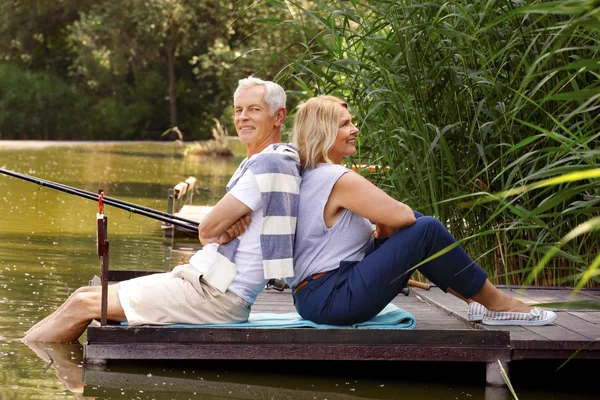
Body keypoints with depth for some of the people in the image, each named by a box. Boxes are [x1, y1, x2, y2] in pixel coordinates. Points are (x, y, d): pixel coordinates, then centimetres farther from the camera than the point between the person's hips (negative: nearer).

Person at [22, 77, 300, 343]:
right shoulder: (255, 164, 18)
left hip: (221, 296, -10)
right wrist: (221, 233, -8)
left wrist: (217, 232, 5)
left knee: (83, 305, -6)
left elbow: (207, 229, -16)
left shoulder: (268, 164, -15)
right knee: (86, 294, 10)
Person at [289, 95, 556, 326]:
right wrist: (385, 224, 7)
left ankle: (475, 298, 18)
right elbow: (401, 215, -14)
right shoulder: (340, 179, -17)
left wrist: (382, 226, 9)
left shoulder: (309, 178, 13)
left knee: (411, 225, 15)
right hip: (333, 299, -10)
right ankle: (497, 304, 5)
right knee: (427, 230, -8)